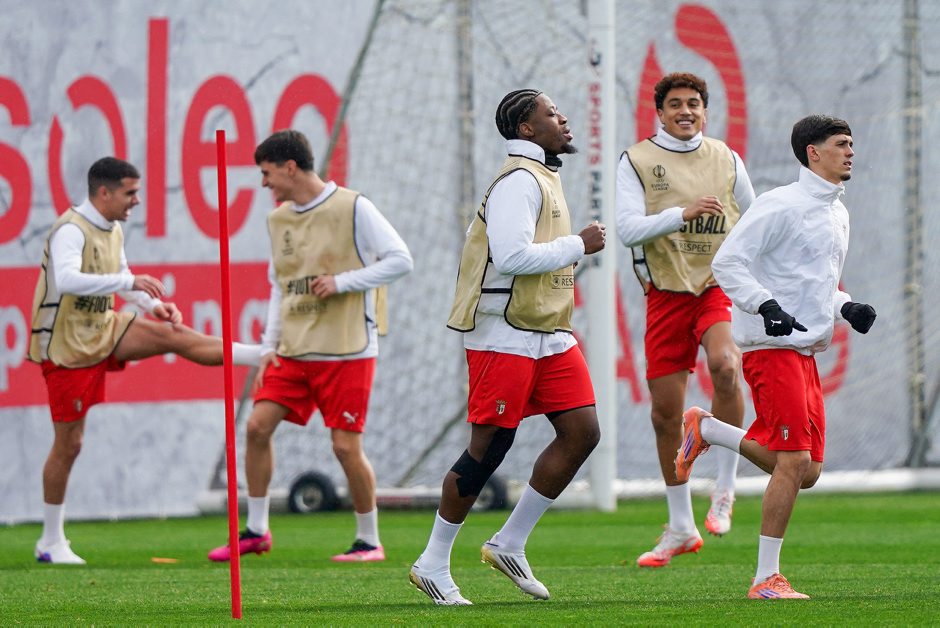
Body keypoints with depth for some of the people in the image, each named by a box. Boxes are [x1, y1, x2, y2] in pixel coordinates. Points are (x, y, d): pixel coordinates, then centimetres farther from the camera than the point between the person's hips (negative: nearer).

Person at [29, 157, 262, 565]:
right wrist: (130, 282, -40)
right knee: (68, 443, -1)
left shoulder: (114, 231, 5)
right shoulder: (71, 230, -22)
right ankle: (51, 542, 10)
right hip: (67, 347, -7)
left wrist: (153, 304, 3)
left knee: (173, 335, -10)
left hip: (103, 331, 7)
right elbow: (66, 280, -40)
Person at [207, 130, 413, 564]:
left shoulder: (353, 208, -9)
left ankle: (369, 541, 9)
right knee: (258, 425, -4)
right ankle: (255, 531, 8)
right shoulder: (278, 219, 11)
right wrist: (269, 346, 8)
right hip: (293, 349, 6)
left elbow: (401, 260, -10)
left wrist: (342, 281, -17)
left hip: (346, 350, -6)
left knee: (346, 445, -7)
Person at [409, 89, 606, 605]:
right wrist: (578, 245, -15)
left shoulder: (540, 179, 18)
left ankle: (509, 545, 8)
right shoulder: (518, 181, -14)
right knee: (489, 448, -6)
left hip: (549, 336, 10)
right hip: (505, 336, -10)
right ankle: (433, 564, 5)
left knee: (582, 431, 0)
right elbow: (511, 255, -25)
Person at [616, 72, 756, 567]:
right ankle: (680, 528, 19)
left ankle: (725, 488, -16)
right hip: (665, 295, 0)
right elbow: (628, 229, -10)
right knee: (665, 413, 3)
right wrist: (682, 213, -22)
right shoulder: (637, 162, 2)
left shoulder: (726, 160, 10)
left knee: (724, 365, -31)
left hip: (719, 289, 0)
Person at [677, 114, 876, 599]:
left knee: (805, 471, 6)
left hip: (806, 350, 9)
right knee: (794, 462, -14)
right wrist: (768, 307, -26)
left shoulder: (837, 215, 18)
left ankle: (707, 430, 24)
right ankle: (766, 580, -8)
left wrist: (847, 308, 9)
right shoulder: (782, 205, -10)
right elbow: (728, 262, -14)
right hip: (770, 346, -9)